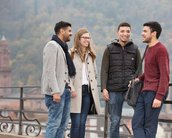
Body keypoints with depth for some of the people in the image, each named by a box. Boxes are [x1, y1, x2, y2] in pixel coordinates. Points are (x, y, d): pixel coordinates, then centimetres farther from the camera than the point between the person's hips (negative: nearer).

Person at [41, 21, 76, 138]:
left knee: (63, 124, 9)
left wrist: (69, 87, 8)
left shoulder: (63, 47, 20)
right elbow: (50, 71, -16)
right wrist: (55, 91, -21)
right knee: (54, 123, -9)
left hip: (65, 89, 9)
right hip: (56, 91, -9)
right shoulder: (52, 45, -8)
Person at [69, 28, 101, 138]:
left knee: (82, 122, 5)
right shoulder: (71, 54, -1)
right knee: (76, 122, -7)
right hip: (76, 92, -5)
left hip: (88, 91, 5)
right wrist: (71, 89, -17)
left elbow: (95, 74, 21)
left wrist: (93, 88, 10)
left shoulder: (91, 55, 18)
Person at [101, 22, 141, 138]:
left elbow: (139, 70, 10)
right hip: (114, 90, 0)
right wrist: (104, 88, -5)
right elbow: (104, 70, 3)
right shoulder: (110, 49, 6)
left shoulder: (135, 49, 9)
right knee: (115, 121, 5)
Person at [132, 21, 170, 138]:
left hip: (156, 93, -9)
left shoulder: (161, 50, -12)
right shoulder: (150, 49, 16)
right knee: (137, 124, 1)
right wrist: (139, 79, 16)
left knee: (149, 126, -3)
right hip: (145, 92, 9)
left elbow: (165, 75, -17)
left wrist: (159, 97, -22)